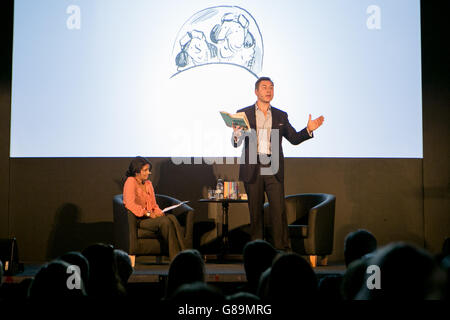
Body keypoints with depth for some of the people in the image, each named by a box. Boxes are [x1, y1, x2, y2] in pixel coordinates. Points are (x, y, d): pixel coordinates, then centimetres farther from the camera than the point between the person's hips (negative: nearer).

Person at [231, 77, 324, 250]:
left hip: (273, 170, 1)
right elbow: (236, 143, 3)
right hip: (252, 169, -1)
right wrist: (236, 134, -21)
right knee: (255, 210, 5)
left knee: (279, 210, -5)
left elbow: (294, 138, 15)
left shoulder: (281, 116, 12)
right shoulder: (243, 114, 6)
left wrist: (309, 130, -3)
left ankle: (282, 248, -1)